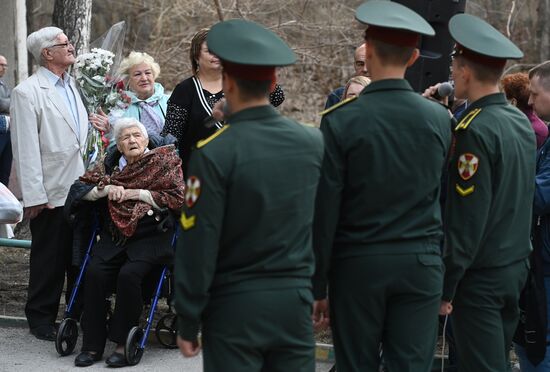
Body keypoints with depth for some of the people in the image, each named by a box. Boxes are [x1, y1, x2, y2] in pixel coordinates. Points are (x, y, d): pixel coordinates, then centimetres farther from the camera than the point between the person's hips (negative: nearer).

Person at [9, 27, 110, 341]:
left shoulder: (73, 86, 13)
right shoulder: (27, 92, -11)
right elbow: (26, 148, -15)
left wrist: (100, 127, 2)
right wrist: (35, 196, -18)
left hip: (80, 187, 7)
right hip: (52, 192, -7)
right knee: (49, 258, 3)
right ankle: (41, 320, 15)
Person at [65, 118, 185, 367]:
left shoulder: (164, 162, 5)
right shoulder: (111, 164, 16)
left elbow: (177, 198, -6)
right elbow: (79, 188, 15)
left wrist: (136, 193, -8)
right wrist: (106, 189, -4)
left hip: (150, 236, -4)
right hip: (114, 236, 4)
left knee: (129, 274, -30)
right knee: (94, 272, -23)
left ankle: (124, 344, -19)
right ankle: (92, 345, -17)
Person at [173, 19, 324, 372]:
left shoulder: (214, 153, -13)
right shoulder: (314, 143, 0)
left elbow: (198, 244, -11)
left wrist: (188, 322, -4)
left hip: (235, 305, -4)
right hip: (295, 301, 4)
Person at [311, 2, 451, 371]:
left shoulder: (341, 121, -9)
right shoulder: (439, 118, 0)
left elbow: (324, 212, -8)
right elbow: (439, 196, 9)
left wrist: (317, 286, -2)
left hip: (358, 266, -2)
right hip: (422, 264, 2)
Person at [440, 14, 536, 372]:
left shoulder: (475, 130, -19)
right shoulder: (522, 121, 6)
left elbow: (467, 220, -20)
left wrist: (445, 287, -15)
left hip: (480, 275, -8)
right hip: (517, 265, 8)